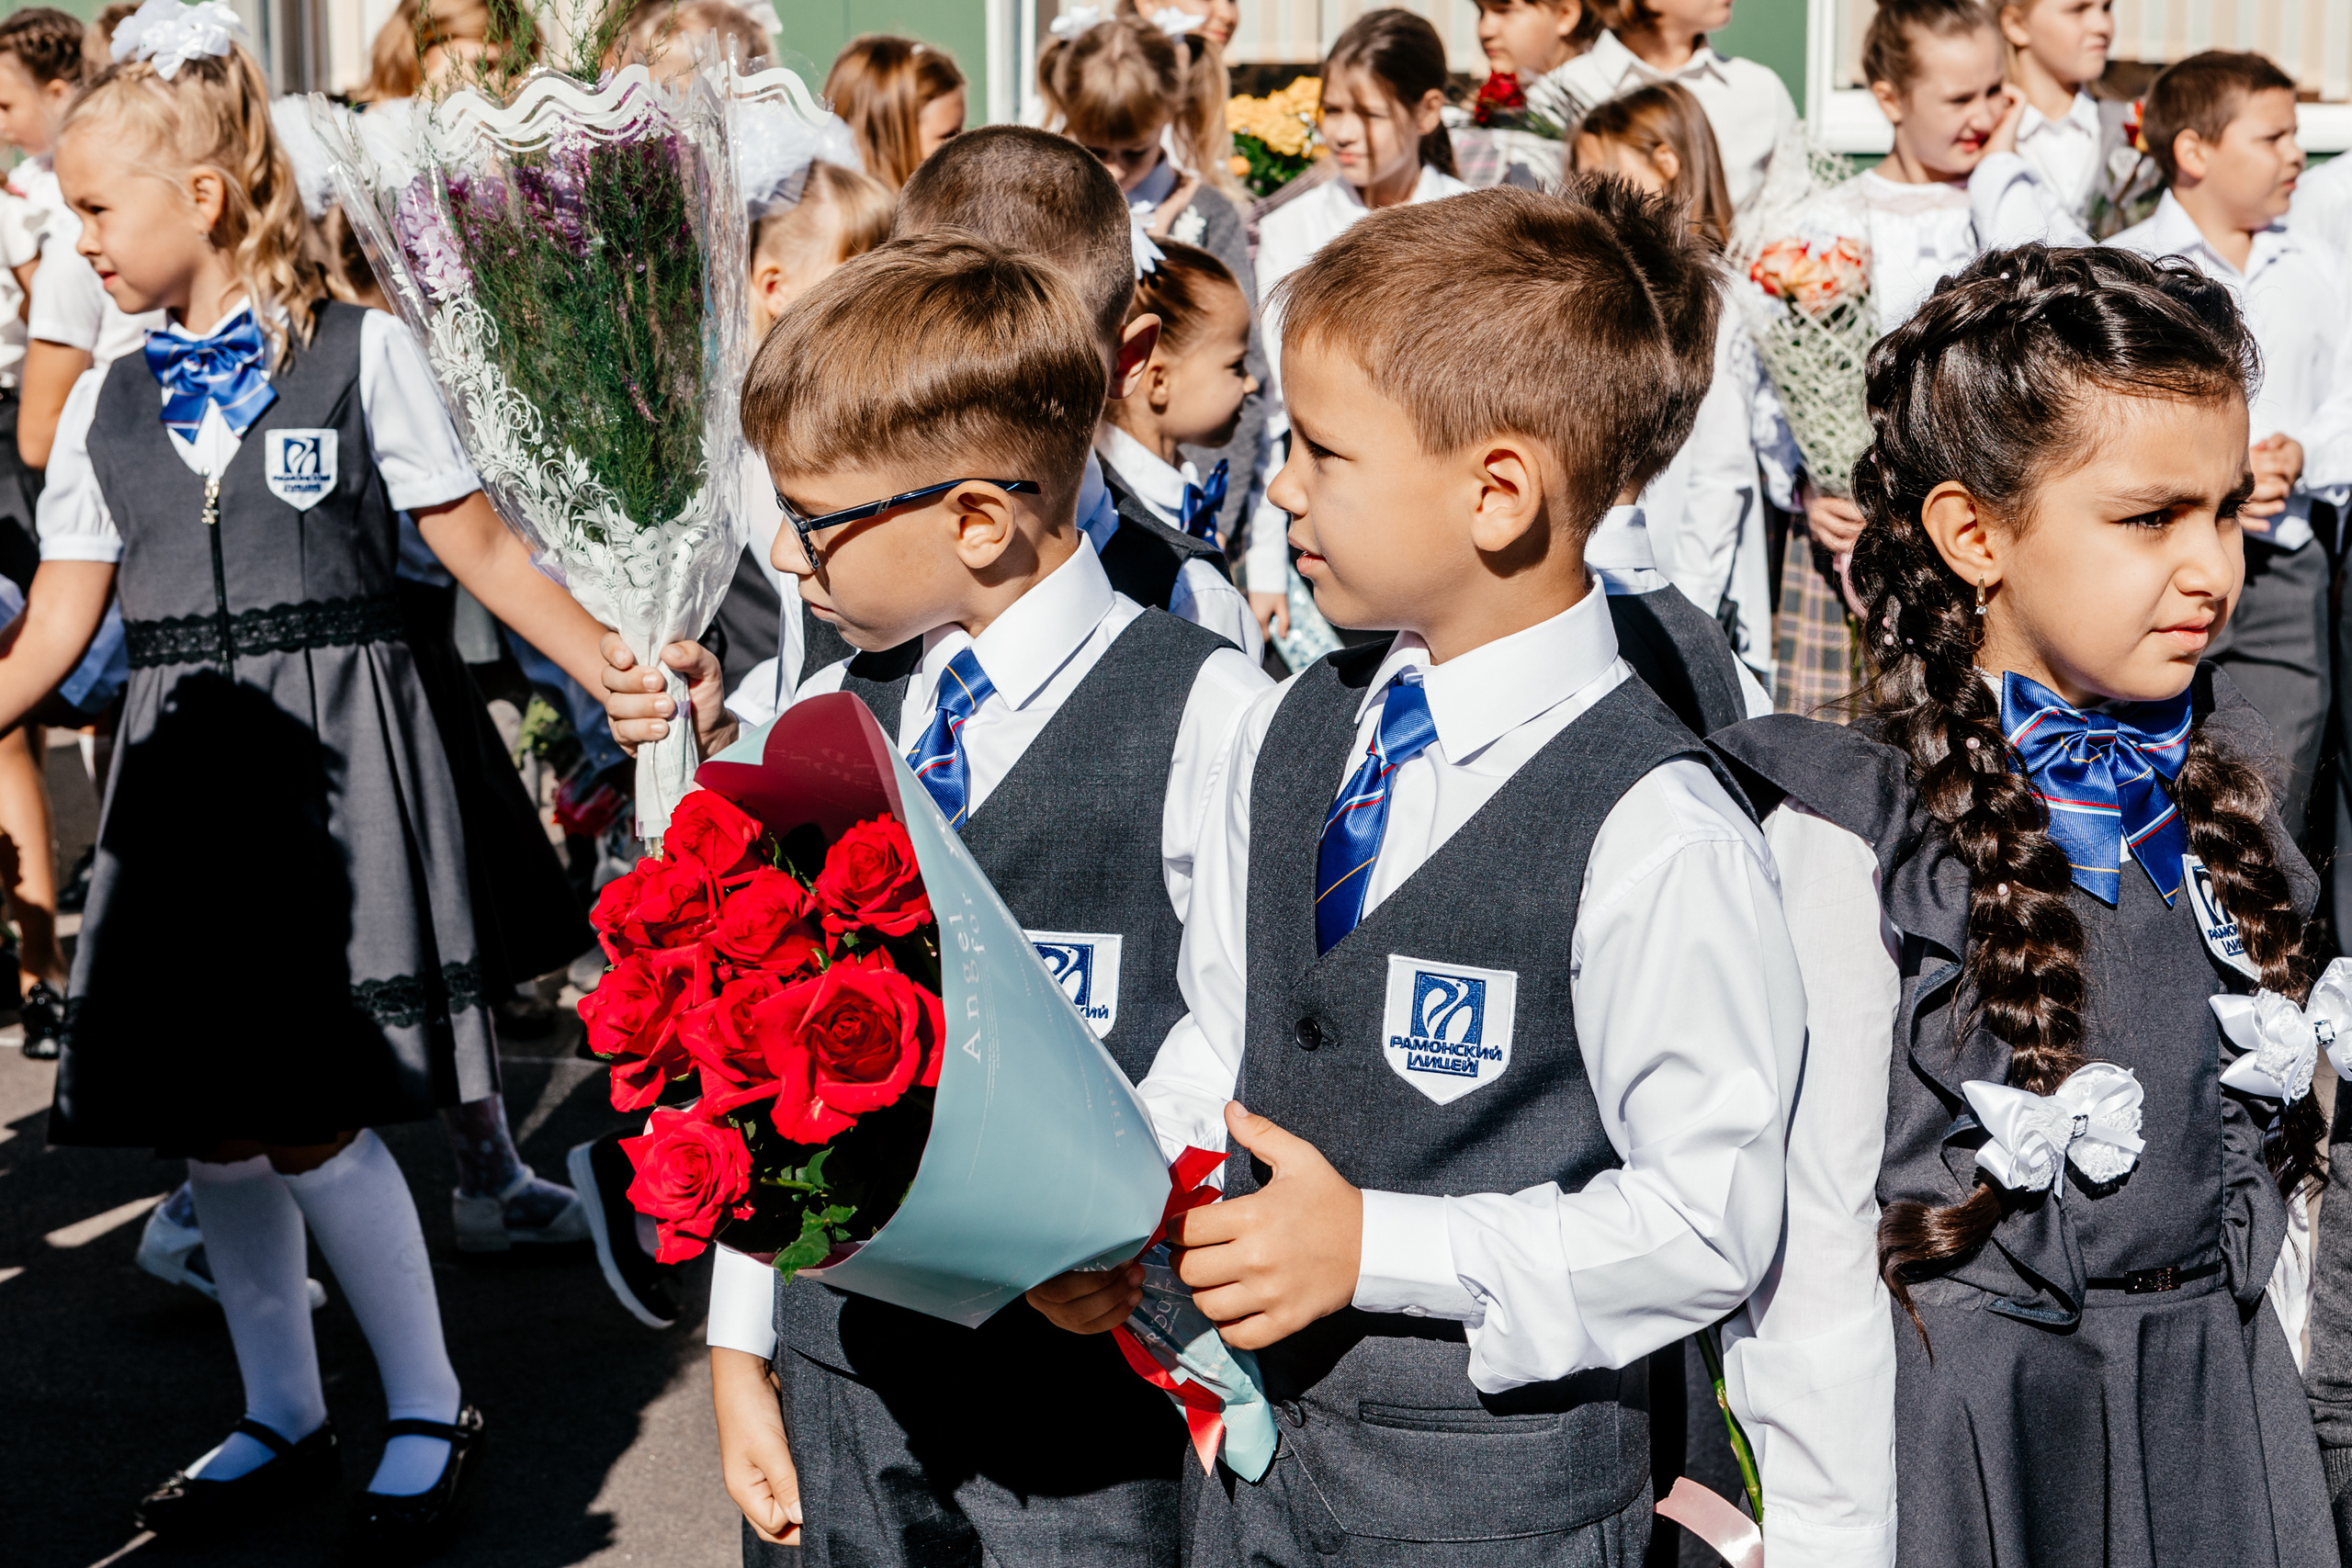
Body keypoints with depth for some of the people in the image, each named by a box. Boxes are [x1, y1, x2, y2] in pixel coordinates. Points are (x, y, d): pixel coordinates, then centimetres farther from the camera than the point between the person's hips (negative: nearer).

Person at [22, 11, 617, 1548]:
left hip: (333, 757, -5)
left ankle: (430, 1410, 9)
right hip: (184, 771, 5)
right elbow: (54, 631, 11)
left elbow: (481, 548, 0)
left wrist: (623, 675, -8)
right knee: (209, 1125, 7)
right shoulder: (107, 405, 11)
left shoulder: (361, 350, -2)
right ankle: (285, 1421, 25)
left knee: (310, 1118, -10)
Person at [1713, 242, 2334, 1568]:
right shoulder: (1857, 843, -19)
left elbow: (2268, 1130, 11)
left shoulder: (2218, 780, 1)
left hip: (2226, 1409, 6)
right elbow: (1813, 1246, -15)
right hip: (1969, 1432, -5)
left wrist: (2271, 1402, 13)